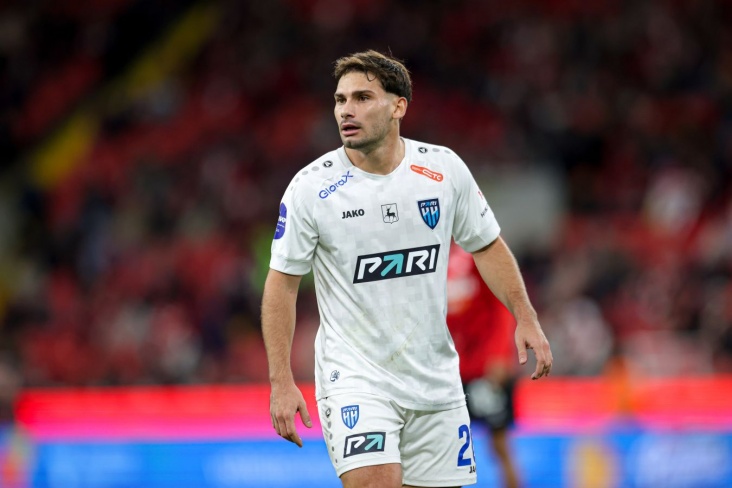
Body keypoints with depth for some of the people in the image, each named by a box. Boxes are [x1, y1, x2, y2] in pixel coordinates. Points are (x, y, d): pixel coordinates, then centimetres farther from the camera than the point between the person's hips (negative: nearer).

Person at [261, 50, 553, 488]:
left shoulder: (444, 169, -2)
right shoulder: (311, 188, -10)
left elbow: (487, 246, 11)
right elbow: (282, 283, -4)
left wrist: (525, 318, 1)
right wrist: (282, 382, -9)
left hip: (436, 380, 4)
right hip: (355, 376, -3)